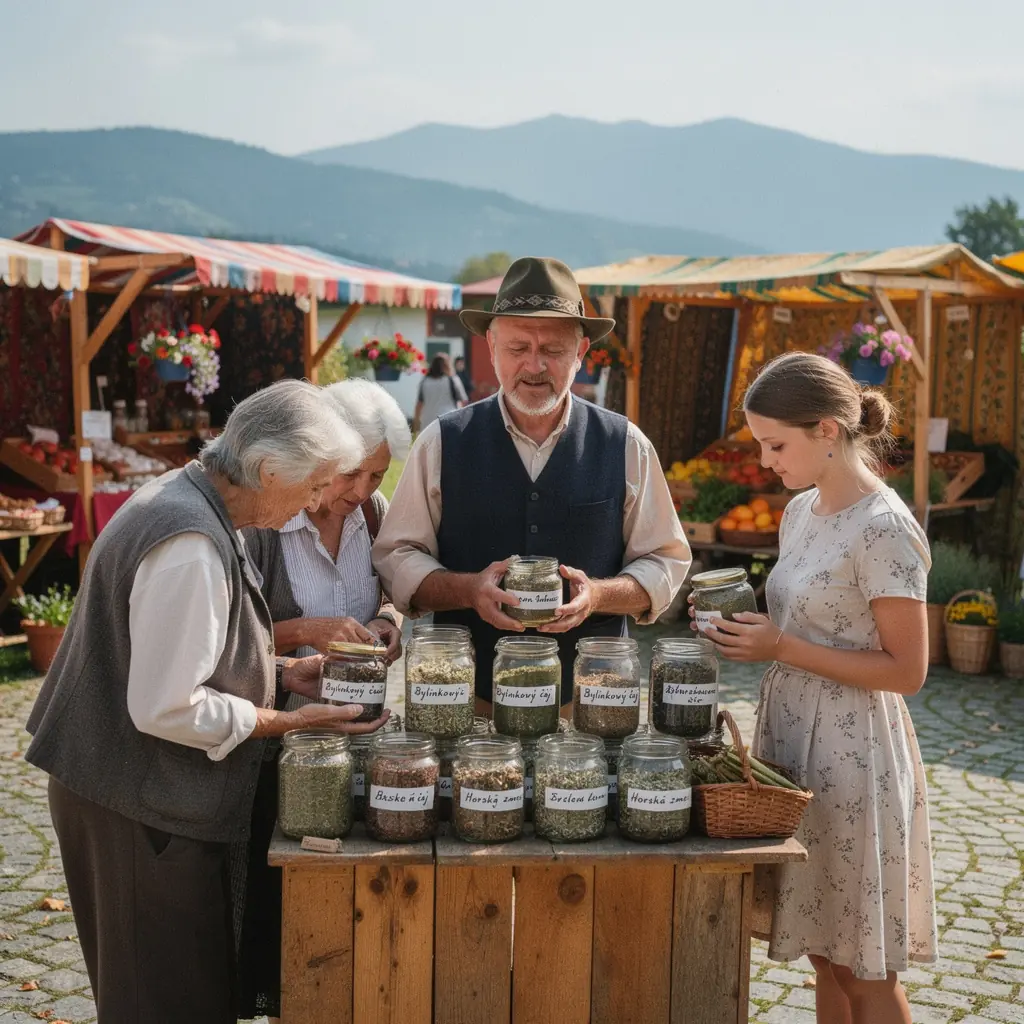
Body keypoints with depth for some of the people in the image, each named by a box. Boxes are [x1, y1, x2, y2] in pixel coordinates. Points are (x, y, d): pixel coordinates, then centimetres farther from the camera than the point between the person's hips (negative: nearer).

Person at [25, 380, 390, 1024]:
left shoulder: (187, 499, 6)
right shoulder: (191, 546, -26)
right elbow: (167, 709, -26)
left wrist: (282, 673, 6)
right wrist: (292, 721, -16)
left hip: (151, 793, 10)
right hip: (148, 811, -10)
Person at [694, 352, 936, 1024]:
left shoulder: (884, 529, -17)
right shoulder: (802, 511, 9)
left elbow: (907, 671, -17)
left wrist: (782, 648, -19)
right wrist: (749, 628, 0)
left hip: (850, 754, -8)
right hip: (795, 738, 8)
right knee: (826, 955, 16)